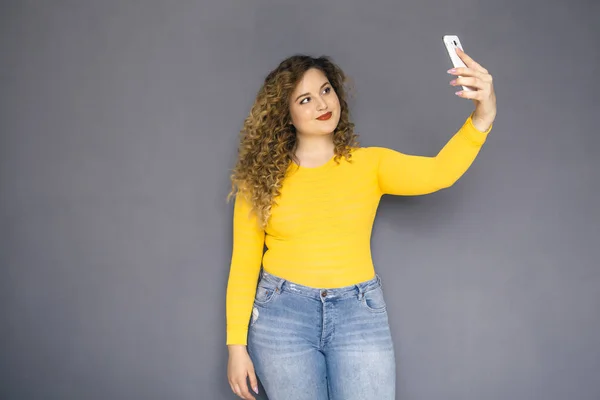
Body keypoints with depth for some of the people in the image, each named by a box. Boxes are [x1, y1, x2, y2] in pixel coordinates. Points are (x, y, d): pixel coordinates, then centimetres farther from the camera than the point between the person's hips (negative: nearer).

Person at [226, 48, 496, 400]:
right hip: (282, 315, 0)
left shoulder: (370, 164, 1)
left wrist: (482, 118, -34)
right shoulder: (261, 177, 0)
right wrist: (237, 344, 0)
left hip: (360, 314, 0)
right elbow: (244, 263, 3)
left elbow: (437, 173, -17)